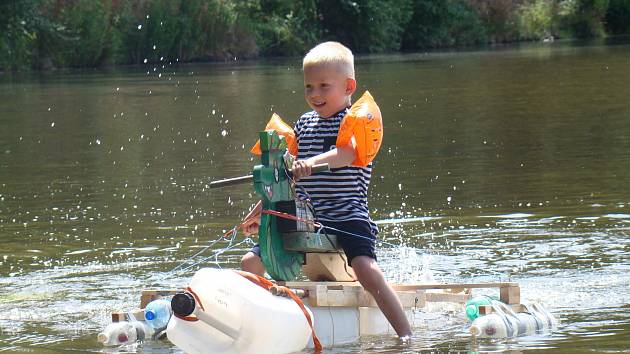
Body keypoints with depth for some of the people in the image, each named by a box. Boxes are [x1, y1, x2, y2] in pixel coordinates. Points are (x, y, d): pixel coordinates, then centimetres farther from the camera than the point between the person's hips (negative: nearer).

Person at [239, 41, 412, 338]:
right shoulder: (304, 124, 16)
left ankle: (406, 336, -26)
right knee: (250, 263, -2)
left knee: (369, 272, -28)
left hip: (347, 216, -7)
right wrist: (260, 211, 25)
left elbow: (347, 153, -28)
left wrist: (313, 162, -46)